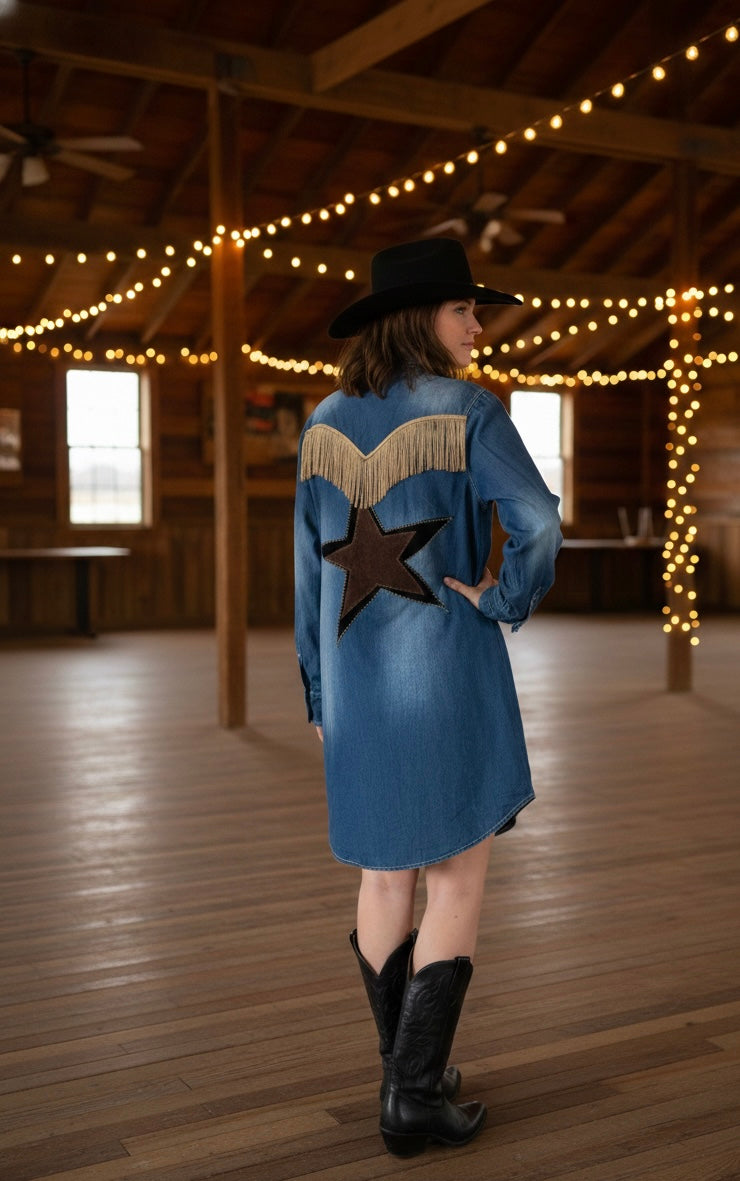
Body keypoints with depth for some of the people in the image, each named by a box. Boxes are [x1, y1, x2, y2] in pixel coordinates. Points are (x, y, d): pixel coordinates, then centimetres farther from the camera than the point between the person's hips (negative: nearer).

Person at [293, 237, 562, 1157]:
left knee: (386, 876, 17)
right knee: (459, 882, 6)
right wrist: (498, 605, -5)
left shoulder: (324, 424, 5)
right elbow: (539, 526, -24)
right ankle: (415, 1098, 7)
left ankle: (411, 1075, 27)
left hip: (361, 681, 5)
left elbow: (311, 573, 6)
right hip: (448, 677, -5)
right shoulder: (469, 410, -10)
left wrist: (320, 695, 13)